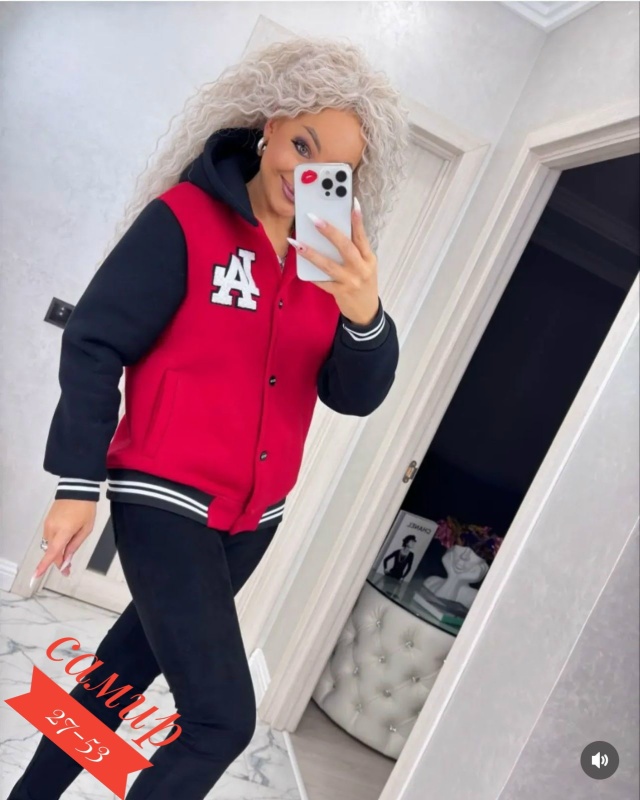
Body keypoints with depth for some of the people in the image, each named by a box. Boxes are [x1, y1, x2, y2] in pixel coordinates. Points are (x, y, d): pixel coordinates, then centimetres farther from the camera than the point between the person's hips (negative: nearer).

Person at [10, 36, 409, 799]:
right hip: (166, 499, -6)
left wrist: (364, 314, -26)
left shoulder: (335, 260, 2)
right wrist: (78, 481, -12)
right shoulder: (184, 219, -12)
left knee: (130, 665, 22)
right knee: (222, 718, -7)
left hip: (254, 516, 6)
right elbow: (93, 345, -10)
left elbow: (356, 396, -7)